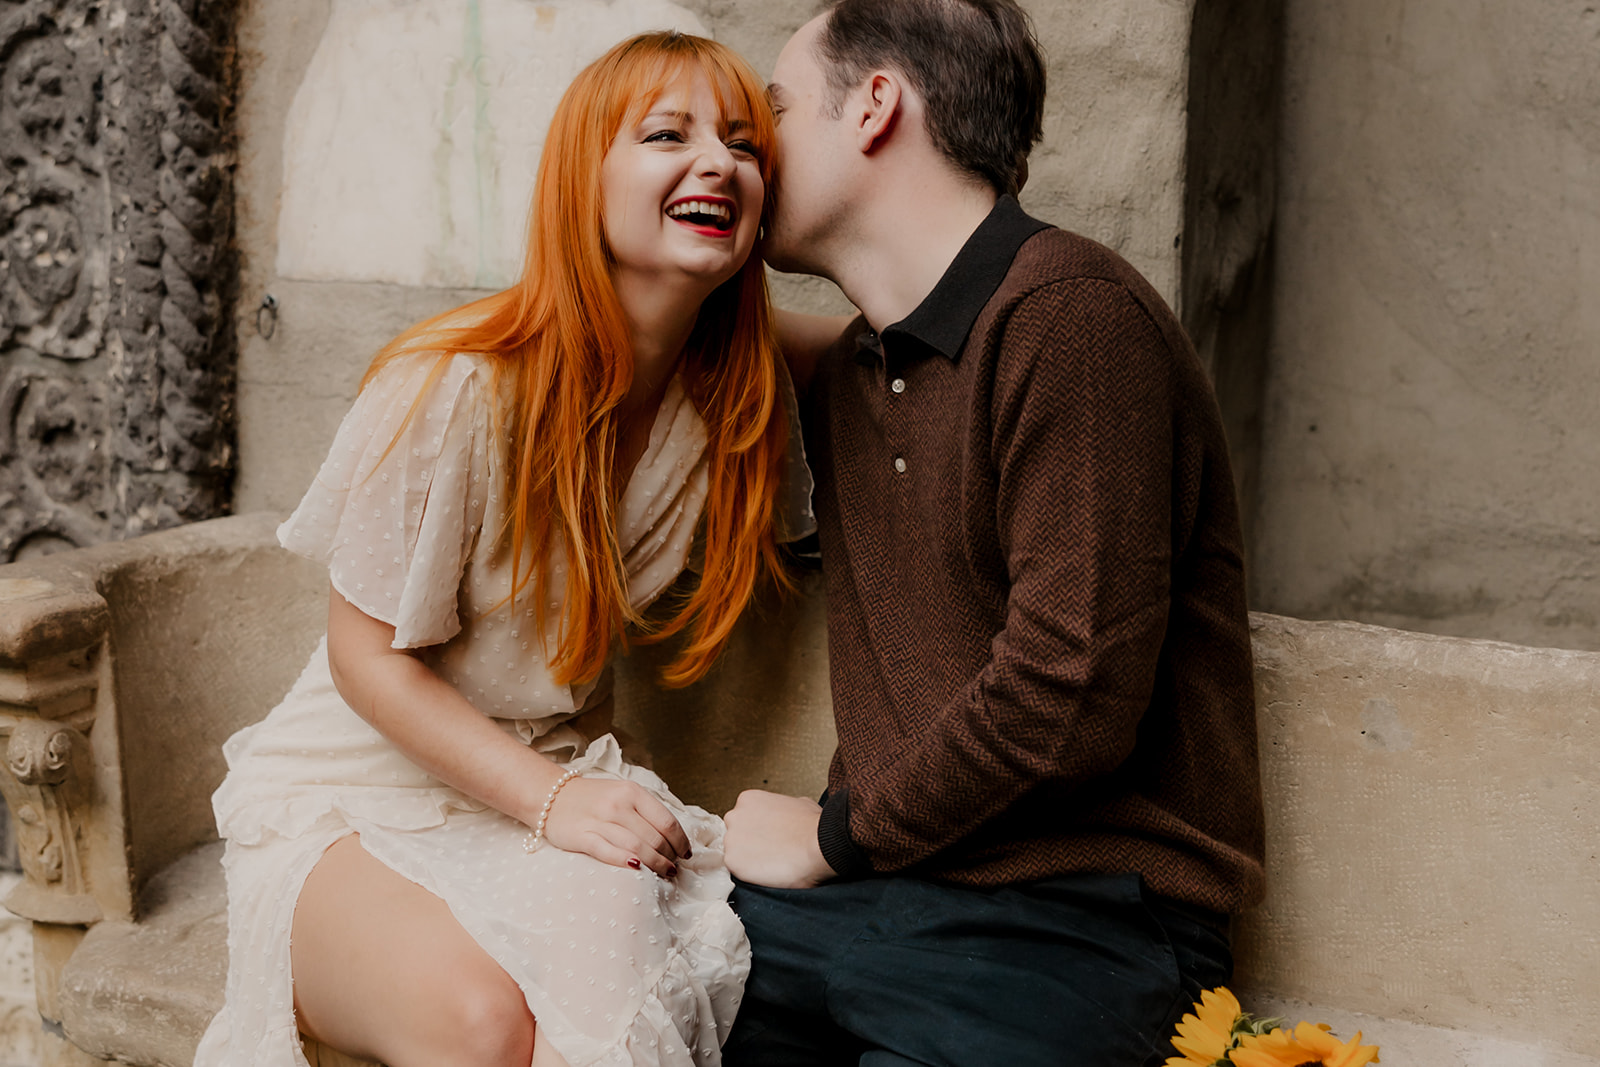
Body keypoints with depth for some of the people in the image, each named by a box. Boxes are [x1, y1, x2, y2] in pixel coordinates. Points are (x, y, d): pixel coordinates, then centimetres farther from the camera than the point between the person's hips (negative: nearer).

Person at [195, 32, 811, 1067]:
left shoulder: (740, 392, -4)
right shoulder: (452, 389, -19)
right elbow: (370, 658, -11)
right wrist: (549, 798, -20)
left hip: (563, 786, 4)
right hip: (362, 788, -3)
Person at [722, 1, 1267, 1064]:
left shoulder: (1070, 314, -13)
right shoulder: (848, 371, 15)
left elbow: (1072, 695, -19)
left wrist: (836, 835, -6)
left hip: (1071, 924, -7)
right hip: (869, 889, 7)